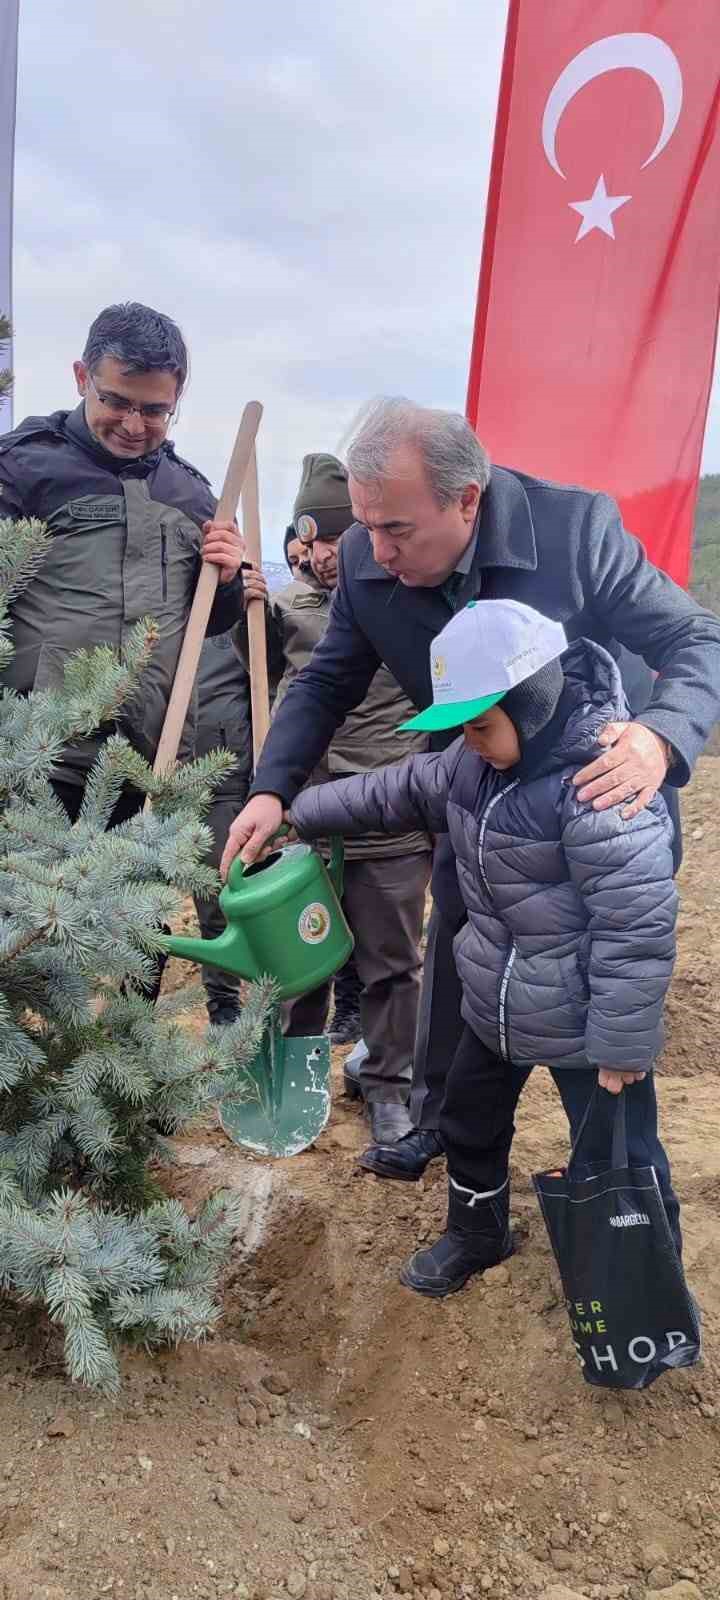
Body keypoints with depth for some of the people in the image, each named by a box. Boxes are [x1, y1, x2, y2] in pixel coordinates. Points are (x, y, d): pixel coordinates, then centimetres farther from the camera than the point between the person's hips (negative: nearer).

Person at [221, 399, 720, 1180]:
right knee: (454, 956, 15)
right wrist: (271, 789, -21)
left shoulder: (578, 526, -30)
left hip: (603, 794, -3)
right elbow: (327, 681, -6)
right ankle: (438, 1121, 39)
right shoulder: (364, 559, -18)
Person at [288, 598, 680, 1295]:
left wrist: (622, 1047, -24)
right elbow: (398, 789, 13)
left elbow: (637, 928, -29)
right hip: (495, 1004, 9)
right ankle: (476, 1234, 51)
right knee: (470, 1124, 26)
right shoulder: (478, 762, -3)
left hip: (581, 1023, -8)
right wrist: (301, 813, 11)